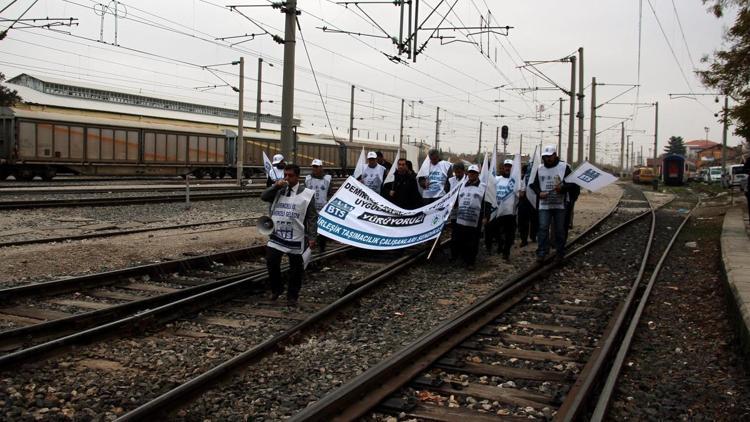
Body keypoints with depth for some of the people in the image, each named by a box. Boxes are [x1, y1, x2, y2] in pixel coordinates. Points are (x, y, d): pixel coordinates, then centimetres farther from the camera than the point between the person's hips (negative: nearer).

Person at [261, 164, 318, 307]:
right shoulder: (278, 190, 10)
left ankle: (292, 297, 20)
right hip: (277, 235, 3)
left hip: (296, 238, -3)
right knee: (271, 262, -1)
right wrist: (276, 186, -12)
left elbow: (312, 218, -6)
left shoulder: (307, 194, -3)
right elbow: (264, 197, -1)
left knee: (296, 269, 6)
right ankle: (276, 288, 23)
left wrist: (312, 237, -12)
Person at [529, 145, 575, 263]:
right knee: (543, 228, -5)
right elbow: (534, 184, 14)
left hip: (560, 205, -2)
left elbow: (572, 184, -3)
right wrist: (539, 193, -6)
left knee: (560, 230, 5)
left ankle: (560, 252, 17)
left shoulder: (564, 167, -1)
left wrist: (563, 188, -22)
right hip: (544, 204, 2)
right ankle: (541, 253, -1)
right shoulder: (540, 168, 8)